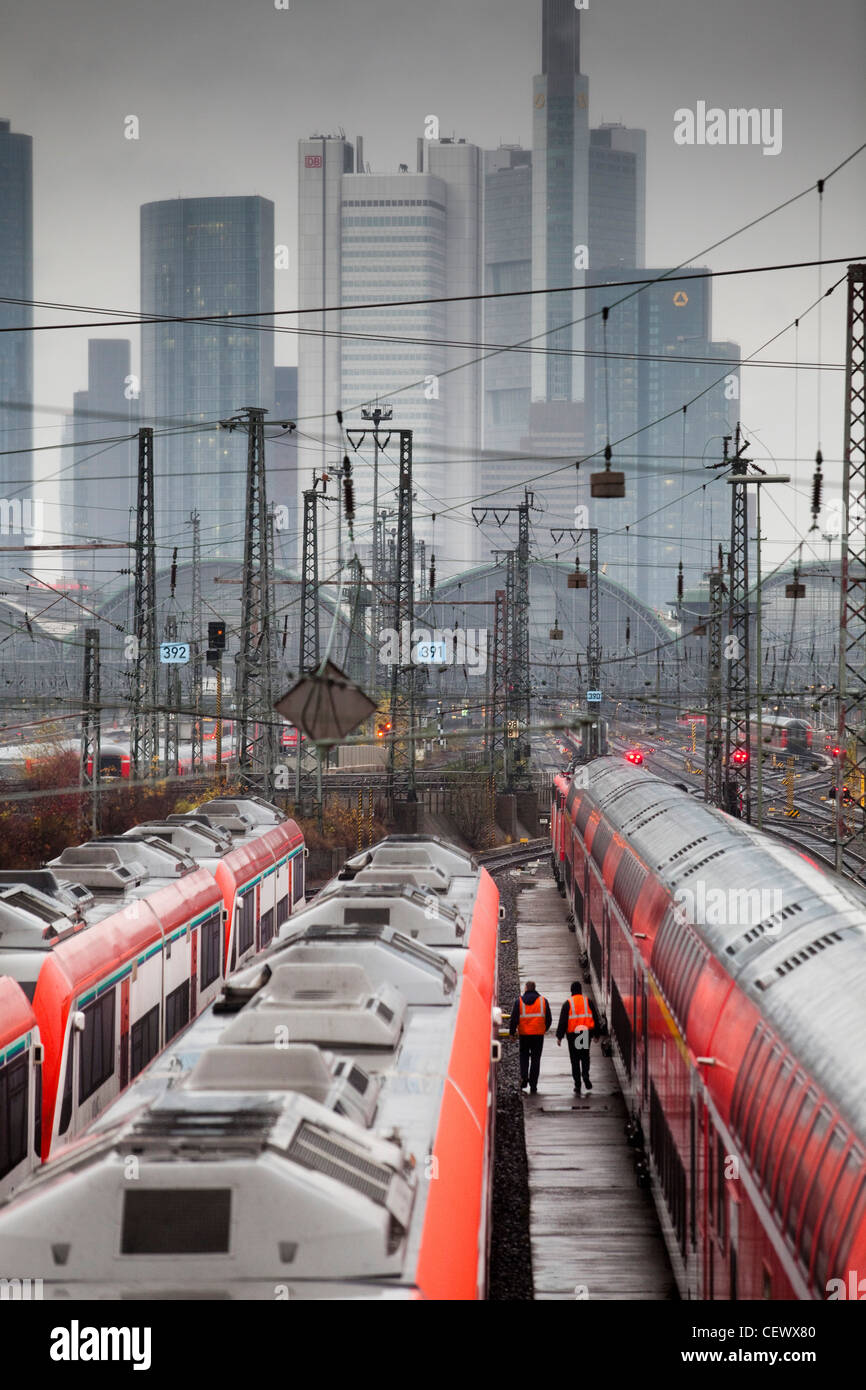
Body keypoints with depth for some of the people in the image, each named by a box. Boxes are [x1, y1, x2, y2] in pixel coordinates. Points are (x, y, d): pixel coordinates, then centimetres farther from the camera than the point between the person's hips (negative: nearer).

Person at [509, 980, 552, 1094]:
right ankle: (533, 1085, 4)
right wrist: (544, 1029, 21)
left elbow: (514, 1019, -5)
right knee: (536, 1058, 6)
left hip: (524, 1034, -1)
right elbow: (549, 1018, 5)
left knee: (524, 1056, 15)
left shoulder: (519, 1001, -2)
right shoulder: (543, 1001, 2)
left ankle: (524, 1077, -7)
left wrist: (512, 1032, 4)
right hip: (539, 1033, 1)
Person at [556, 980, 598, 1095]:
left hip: (572, 1034, -1)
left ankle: (577, 1085, 2)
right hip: (586, 1033, 1)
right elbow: (595, 1018, 6)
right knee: (585, 1057, 16)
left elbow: (562, 1021, -5)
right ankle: (586, 1076, -7)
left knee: (575, 1060, 5)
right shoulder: (588, 1001, 3)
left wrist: (559, 1037, -2)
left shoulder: (567, 1003, -3)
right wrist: (596, 1034, 14)